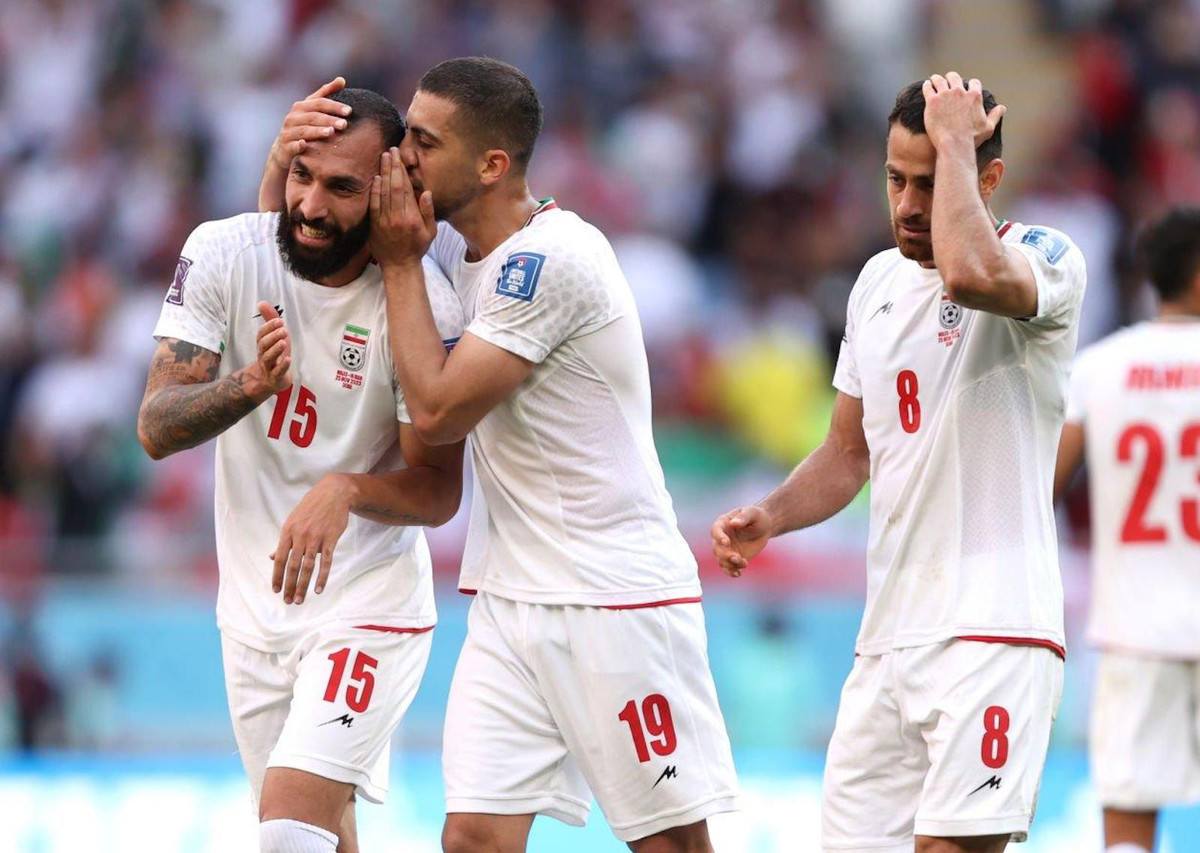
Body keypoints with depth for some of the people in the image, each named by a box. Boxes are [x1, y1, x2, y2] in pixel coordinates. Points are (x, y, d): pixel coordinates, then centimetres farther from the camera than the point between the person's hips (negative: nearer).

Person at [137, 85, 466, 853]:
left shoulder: (421, 302, -18)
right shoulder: (224, 253, -10)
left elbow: (439, 493, -13)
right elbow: (156, 429, -14)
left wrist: (345, 490, -34)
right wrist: (254, 383, -34)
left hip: (367, 608, -4)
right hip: (254, 608, 4)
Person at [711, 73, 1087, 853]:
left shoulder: (1047, 260, -7)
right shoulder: (880, 279, 16)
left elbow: (972, 274, -33)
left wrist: (955, 142, -17)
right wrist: (768, 518, 6)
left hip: (992, 632, -7)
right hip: (888, 636, 7)